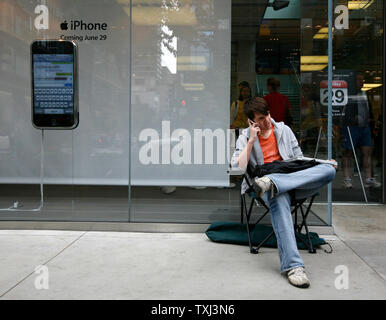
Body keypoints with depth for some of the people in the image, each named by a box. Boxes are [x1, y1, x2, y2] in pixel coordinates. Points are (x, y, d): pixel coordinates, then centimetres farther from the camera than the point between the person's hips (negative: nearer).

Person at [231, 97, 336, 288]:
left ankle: (272, 182, -39)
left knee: (329, 169, -25)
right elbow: (238, 169, -3)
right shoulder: (245, 138, 11)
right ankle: (293, 265, -47)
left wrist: (323, 163, 5)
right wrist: (251, 141, -5)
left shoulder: (283, 129, 20)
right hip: (265, 186, -3)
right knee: (279, 198, -41)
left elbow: (299, 158, 22)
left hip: (292, 178, 4)